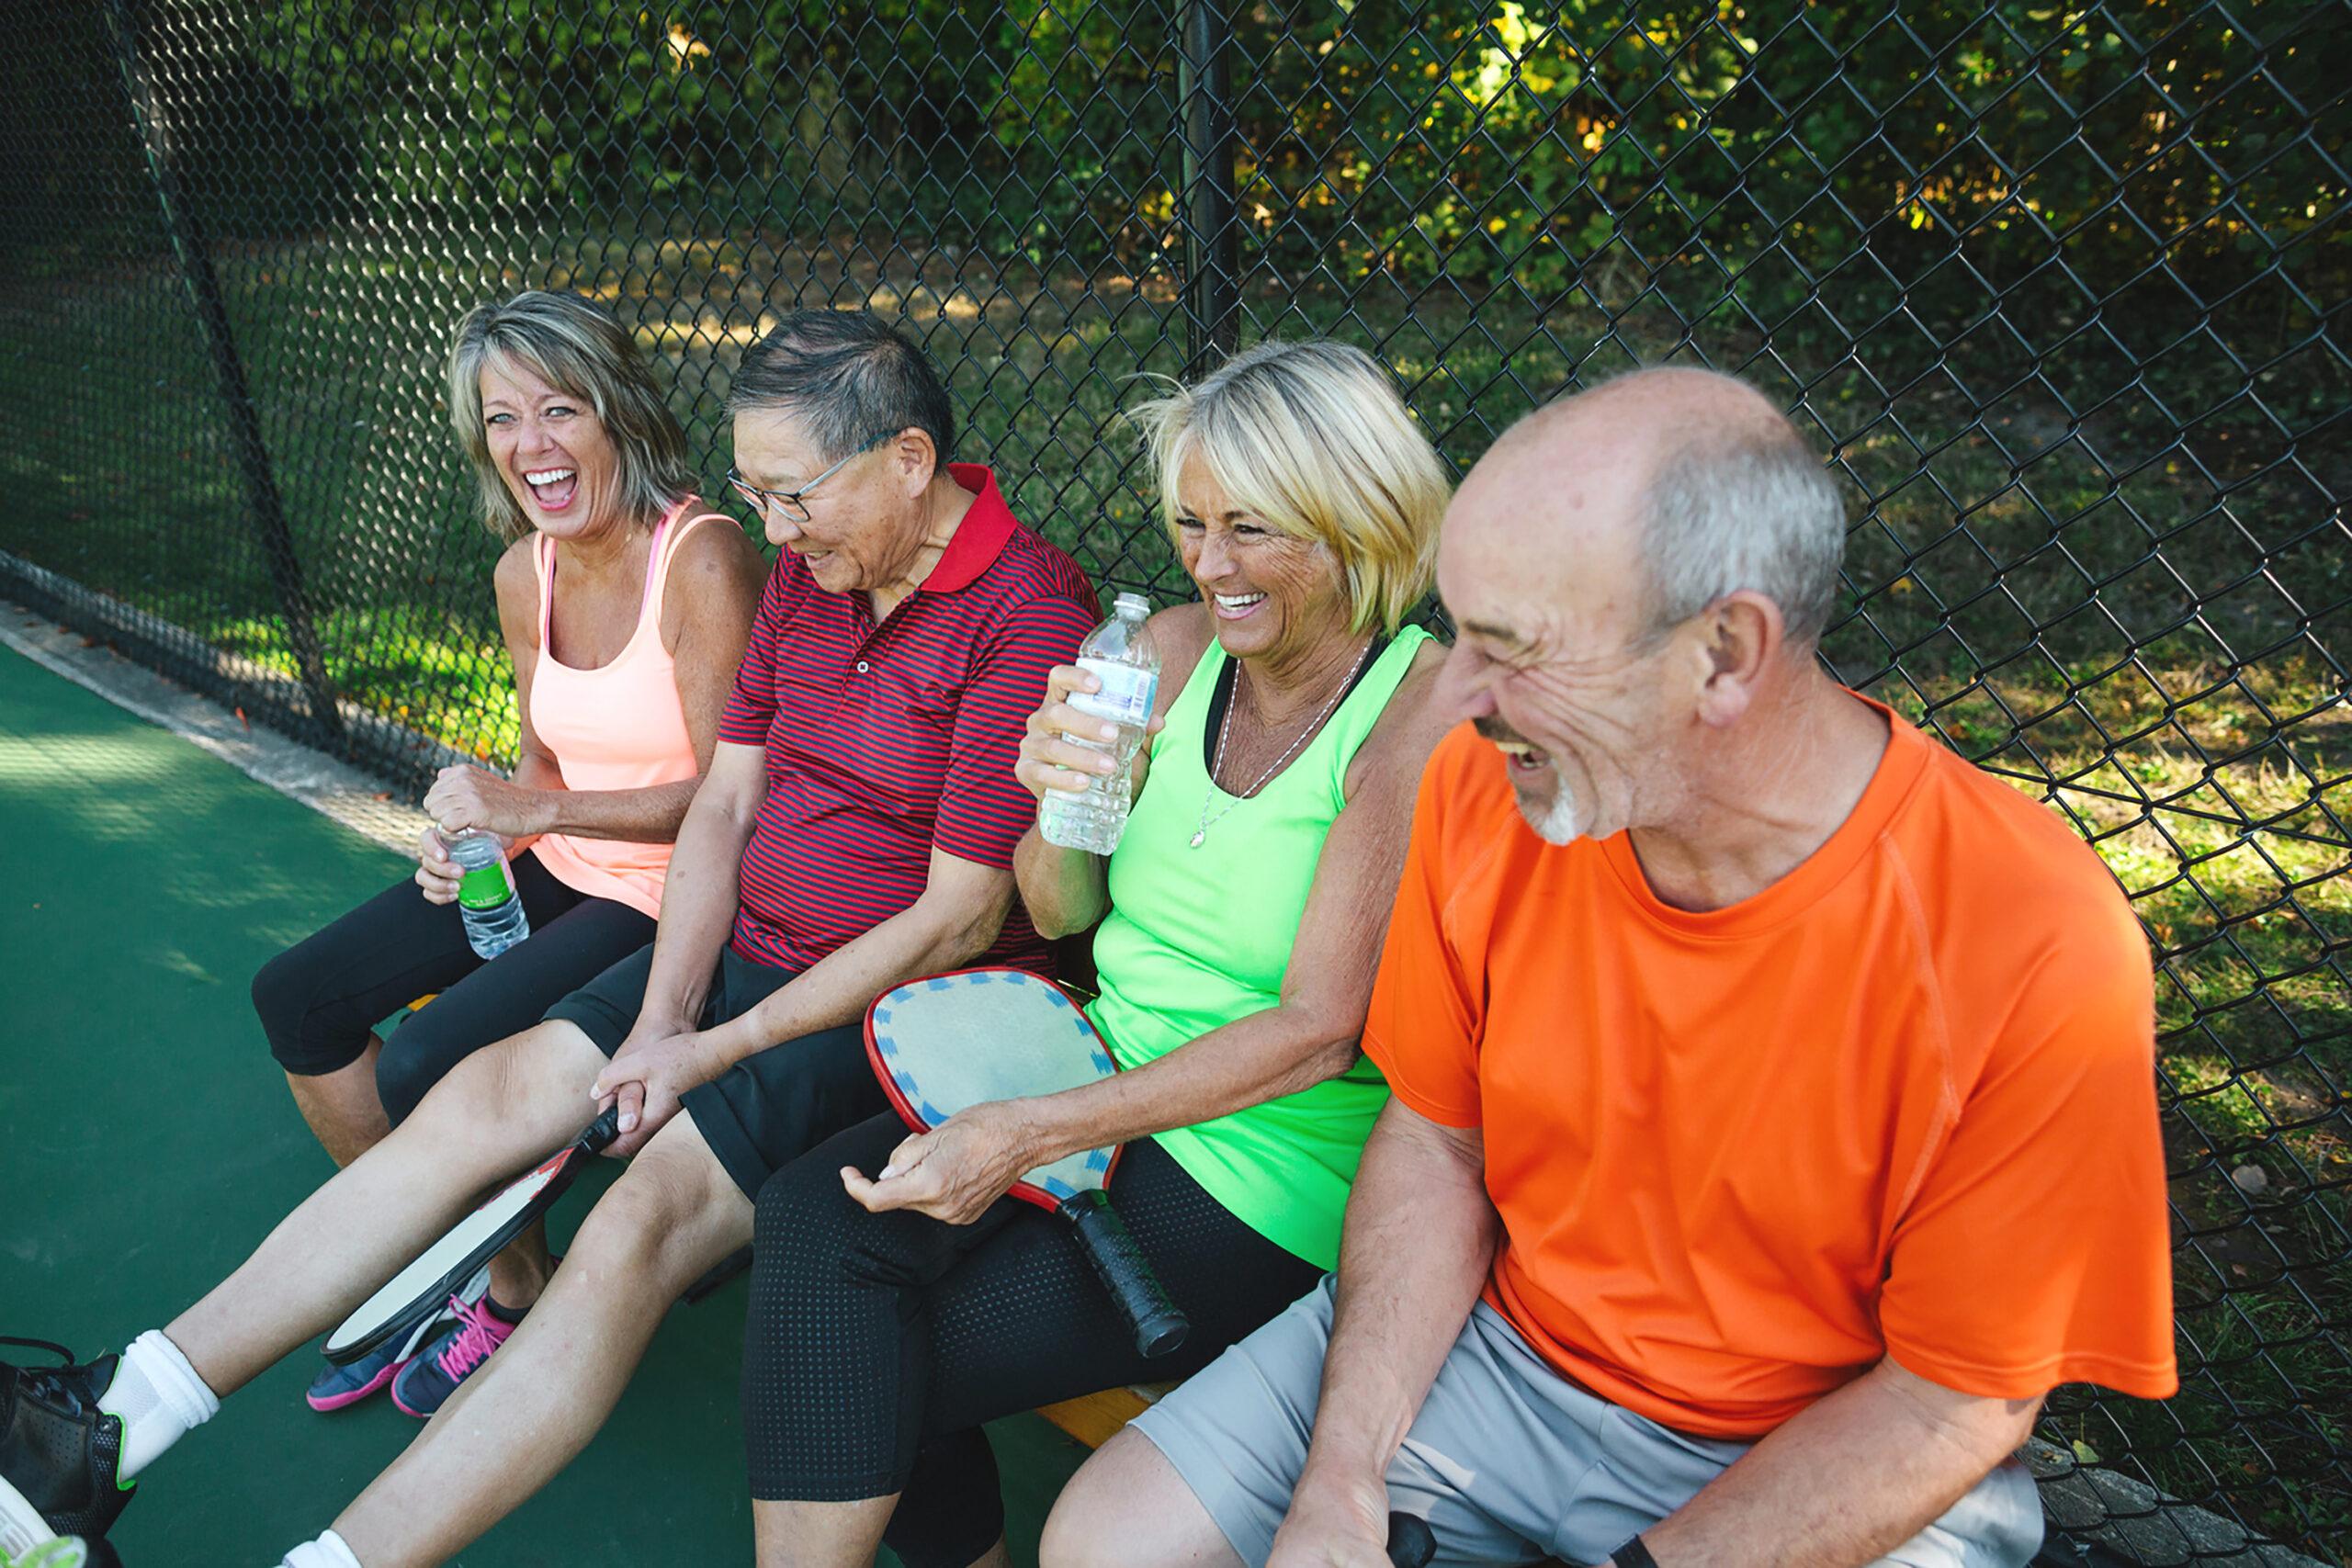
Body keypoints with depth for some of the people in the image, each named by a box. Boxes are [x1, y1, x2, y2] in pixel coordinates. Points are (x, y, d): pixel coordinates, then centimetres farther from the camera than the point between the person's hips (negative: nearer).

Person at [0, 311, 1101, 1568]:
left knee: (641, 1219, -25)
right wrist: (662, 1018, -5)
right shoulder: (806, 567, 7)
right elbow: (723, 800, 7)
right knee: (480, 1098, -5)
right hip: (743, 948, 7)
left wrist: (723, 1048, -13)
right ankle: (117, 1424, 2)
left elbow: (961, 917, -19)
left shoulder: (1028, 614, -19)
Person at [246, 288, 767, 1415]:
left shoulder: (702, 562, -21)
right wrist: (480, 826, -6)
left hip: (665, 897, -8)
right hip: (558, 868, 9)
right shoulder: (524, 573, 3)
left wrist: (532, 809, -24)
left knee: (424, 1067, -19)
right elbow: (548, 761, 15)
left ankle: (515, 1289, 13)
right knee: (297, 999, 6)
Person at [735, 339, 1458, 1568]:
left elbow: (1318, 1030, -19)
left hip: (1267, 1168, -6)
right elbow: (1062, 912, 9)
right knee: (813, 1217, -13)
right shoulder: (1174, 650, 3)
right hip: (1112, 1079, 6)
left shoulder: (1423, 713, -16)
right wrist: (1057, 799, -14)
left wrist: (1029, 1134, -22)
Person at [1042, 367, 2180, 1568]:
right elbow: (1435, 1143, -3)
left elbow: (1960, 1399, -15)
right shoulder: (1480, 786, -14)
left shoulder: (2040, 957, -26)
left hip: (1833, 1463, -2)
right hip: (1494, 1336, 3)